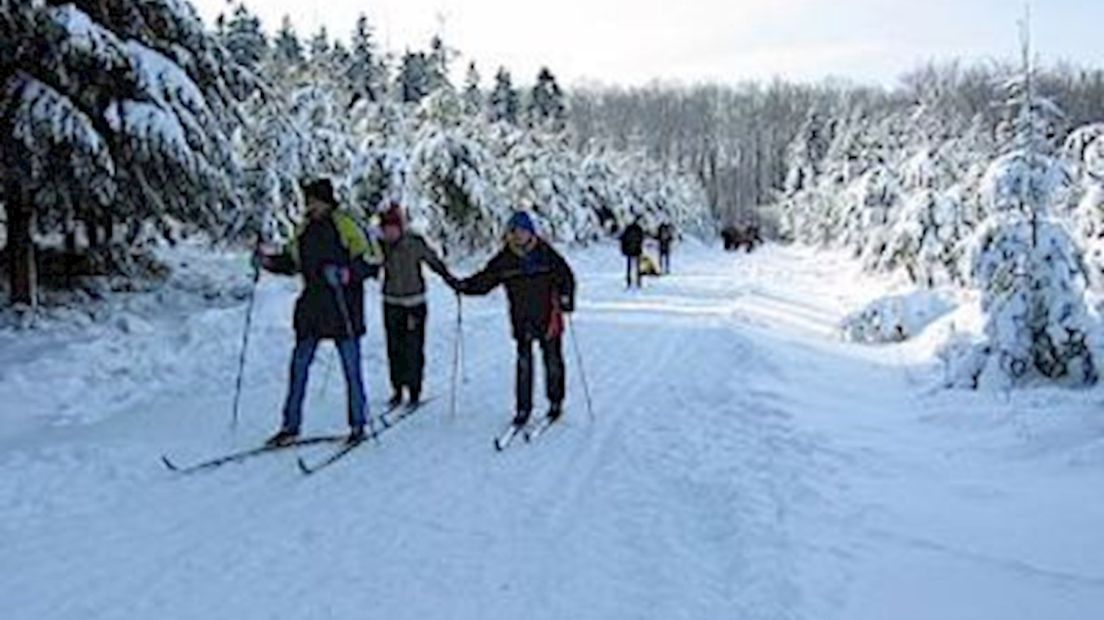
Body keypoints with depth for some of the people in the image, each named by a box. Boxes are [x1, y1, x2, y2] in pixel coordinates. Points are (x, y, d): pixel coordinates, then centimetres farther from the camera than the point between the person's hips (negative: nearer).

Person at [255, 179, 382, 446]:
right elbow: (291, 261, 20)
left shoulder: (347, 228, -8)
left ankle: (358, 424, 14)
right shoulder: (305, 230, 11)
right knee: (299, 365, 5)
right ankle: (290, 425, 12)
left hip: (343, 308, -6)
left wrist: (346, 275, -25)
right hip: (311, 306, 6)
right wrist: (268, 261, 4)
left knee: (351, 367, 2)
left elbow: (371, 262, -11)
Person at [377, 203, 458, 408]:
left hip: (414, 304, -3)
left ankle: (414, 391, 6)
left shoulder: (415, 243, -10)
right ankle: (397, 390, 15)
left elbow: (434, 261, -3)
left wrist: (451, 281, -9)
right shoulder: (382, 245, -3)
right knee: (394, 348, 5)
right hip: (391, 304, 3)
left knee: (413, 348, -4)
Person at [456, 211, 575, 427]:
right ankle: (523, 408, 9)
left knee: (553, 360, 10)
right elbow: (486, 279, 2)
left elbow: (565, 276, 0)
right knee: (523, 362, 1)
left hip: (548, 318, -1)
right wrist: (466, 286, -14)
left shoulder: (546, 255, -7)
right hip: (522, 320, 1)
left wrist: (566, 297, -15)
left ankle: (556, 402, 26)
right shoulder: (504, 260, -1)